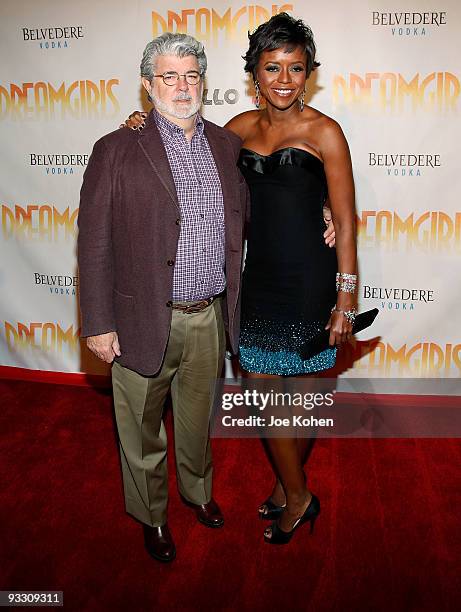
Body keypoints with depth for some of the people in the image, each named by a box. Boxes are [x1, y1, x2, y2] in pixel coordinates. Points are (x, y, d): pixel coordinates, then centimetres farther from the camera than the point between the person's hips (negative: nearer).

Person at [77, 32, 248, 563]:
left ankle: (197, 490, 50)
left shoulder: (226, 145, 6)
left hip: (209, 318, 4)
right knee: (142, 430, 14)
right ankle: (152, 515, 39)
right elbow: (94, 244, -9)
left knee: (197, 419, 23)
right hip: (144, 321, -3)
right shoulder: (117, 151, -8)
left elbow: (239, 220, 15)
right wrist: (98, 323, -11)